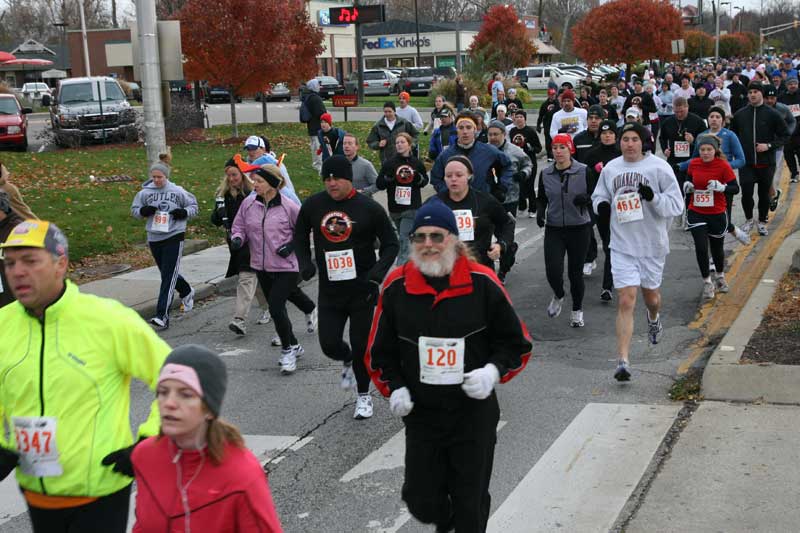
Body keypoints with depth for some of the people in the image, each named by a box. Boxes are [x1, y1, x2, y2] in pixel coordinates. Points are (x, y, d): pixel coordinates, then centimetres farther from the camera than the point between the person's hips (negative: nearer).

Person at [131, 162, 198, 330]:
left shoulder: (178, 191, -4)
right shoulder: (145, 192, 2)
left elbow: (193, 206, 7)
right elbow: (134, 210, 12)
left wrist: (184, 212, -13)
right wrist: (143, 211, -10)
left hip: (174, 237, -4)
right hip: (154, 238, 4)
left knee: (168, 276, -10)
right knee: (168, 273, 19)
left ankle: (162, 316, -12)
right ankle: (187, 292, 49)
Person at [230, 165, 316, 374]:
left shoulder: (288, 206, -13)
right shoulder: (249, 203, -3)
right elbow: (239, 226, 10)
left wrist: (292, 245, -14)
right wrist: (237, 238, -11)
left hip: (286, 266, -5)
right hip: (261, 266, 5)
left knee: (276, 308, -12)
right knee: (276, 305, 19)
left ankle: (288, 350, 9)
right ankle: (293, 345, 43)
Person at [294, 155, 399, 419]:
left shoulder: (369, 208, -9)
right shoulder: (313, 205, -1)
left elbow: (391, 244, -1)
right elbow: (300, 235, 16)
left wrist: (378, 271, -17)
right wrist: (305, 262, -1)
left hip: (363, 288, -2)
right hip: (329, 289, 3)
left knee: (361, 344, 3)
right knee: (329, 344, 0)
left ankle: (364, 395, 26)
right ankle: (348, 361, 37)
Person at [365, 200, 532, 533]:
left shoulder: (482, 282, -9)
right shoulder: (397, 286, -4)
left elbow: (517, 343, 1)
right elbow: (379, 351, 7)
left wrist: (494, 371, -15)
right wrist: (394, 388, -7)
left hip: (474, 415, -1)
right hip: (420, 415, 2)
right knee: (422, 502, 8)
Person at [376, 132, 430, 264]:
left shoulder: (417, 163, 2)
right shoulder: (389, 163, 2)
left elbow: (425, 180, 15)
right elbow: (379, 184, 1)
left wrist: (419, 178, -7)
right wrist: (388, 178, -18)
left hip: (412, 207, -2)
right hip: (395, 208, 2)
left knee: (404, 238, -13)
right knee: (403, 237, 13)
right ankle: (406, 263, 31)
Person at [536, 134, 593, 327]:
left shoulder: (583, 171, -5)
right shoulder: (545, 174, 3)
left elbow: (595, 196, 1)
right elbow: (541, 198, 13)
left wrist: (585, 199, -21)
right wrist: (540, 211, -7)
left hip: (579, 228, -2)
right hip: (553, 229, 2)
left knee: (575, 272, 4)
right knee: (553, 270, -10)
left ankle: (577, 310, 26)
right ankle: (558, 296, 24)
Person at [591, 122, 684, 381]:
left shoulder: (659, 167, -7)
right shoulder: (610, 168, 4)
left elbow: (677, 204, -7)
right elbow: (598, 195, 18)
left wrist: (653, 197, -25)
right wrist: (601, 205, -6)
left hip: (652, 244, -1)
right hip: (622, 245, 1)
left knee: (650, 294, 18)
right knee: (626, 301, -8)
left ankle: (653, 318, 57)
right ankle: (623, 361, -7)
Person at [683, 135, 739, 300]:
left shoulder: (723, 166, -11)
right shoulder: (693, 164, -2)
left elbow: (735, 188, -10)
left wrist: (721, 187, -28)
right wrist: (687, 186, -5)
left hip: (717, 214, -1)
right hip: (696, 214, 1)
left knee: (717, 247, 15)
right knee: (701, 248, -8)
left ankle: (720, 277, 41)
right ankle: (707, 282, 10)